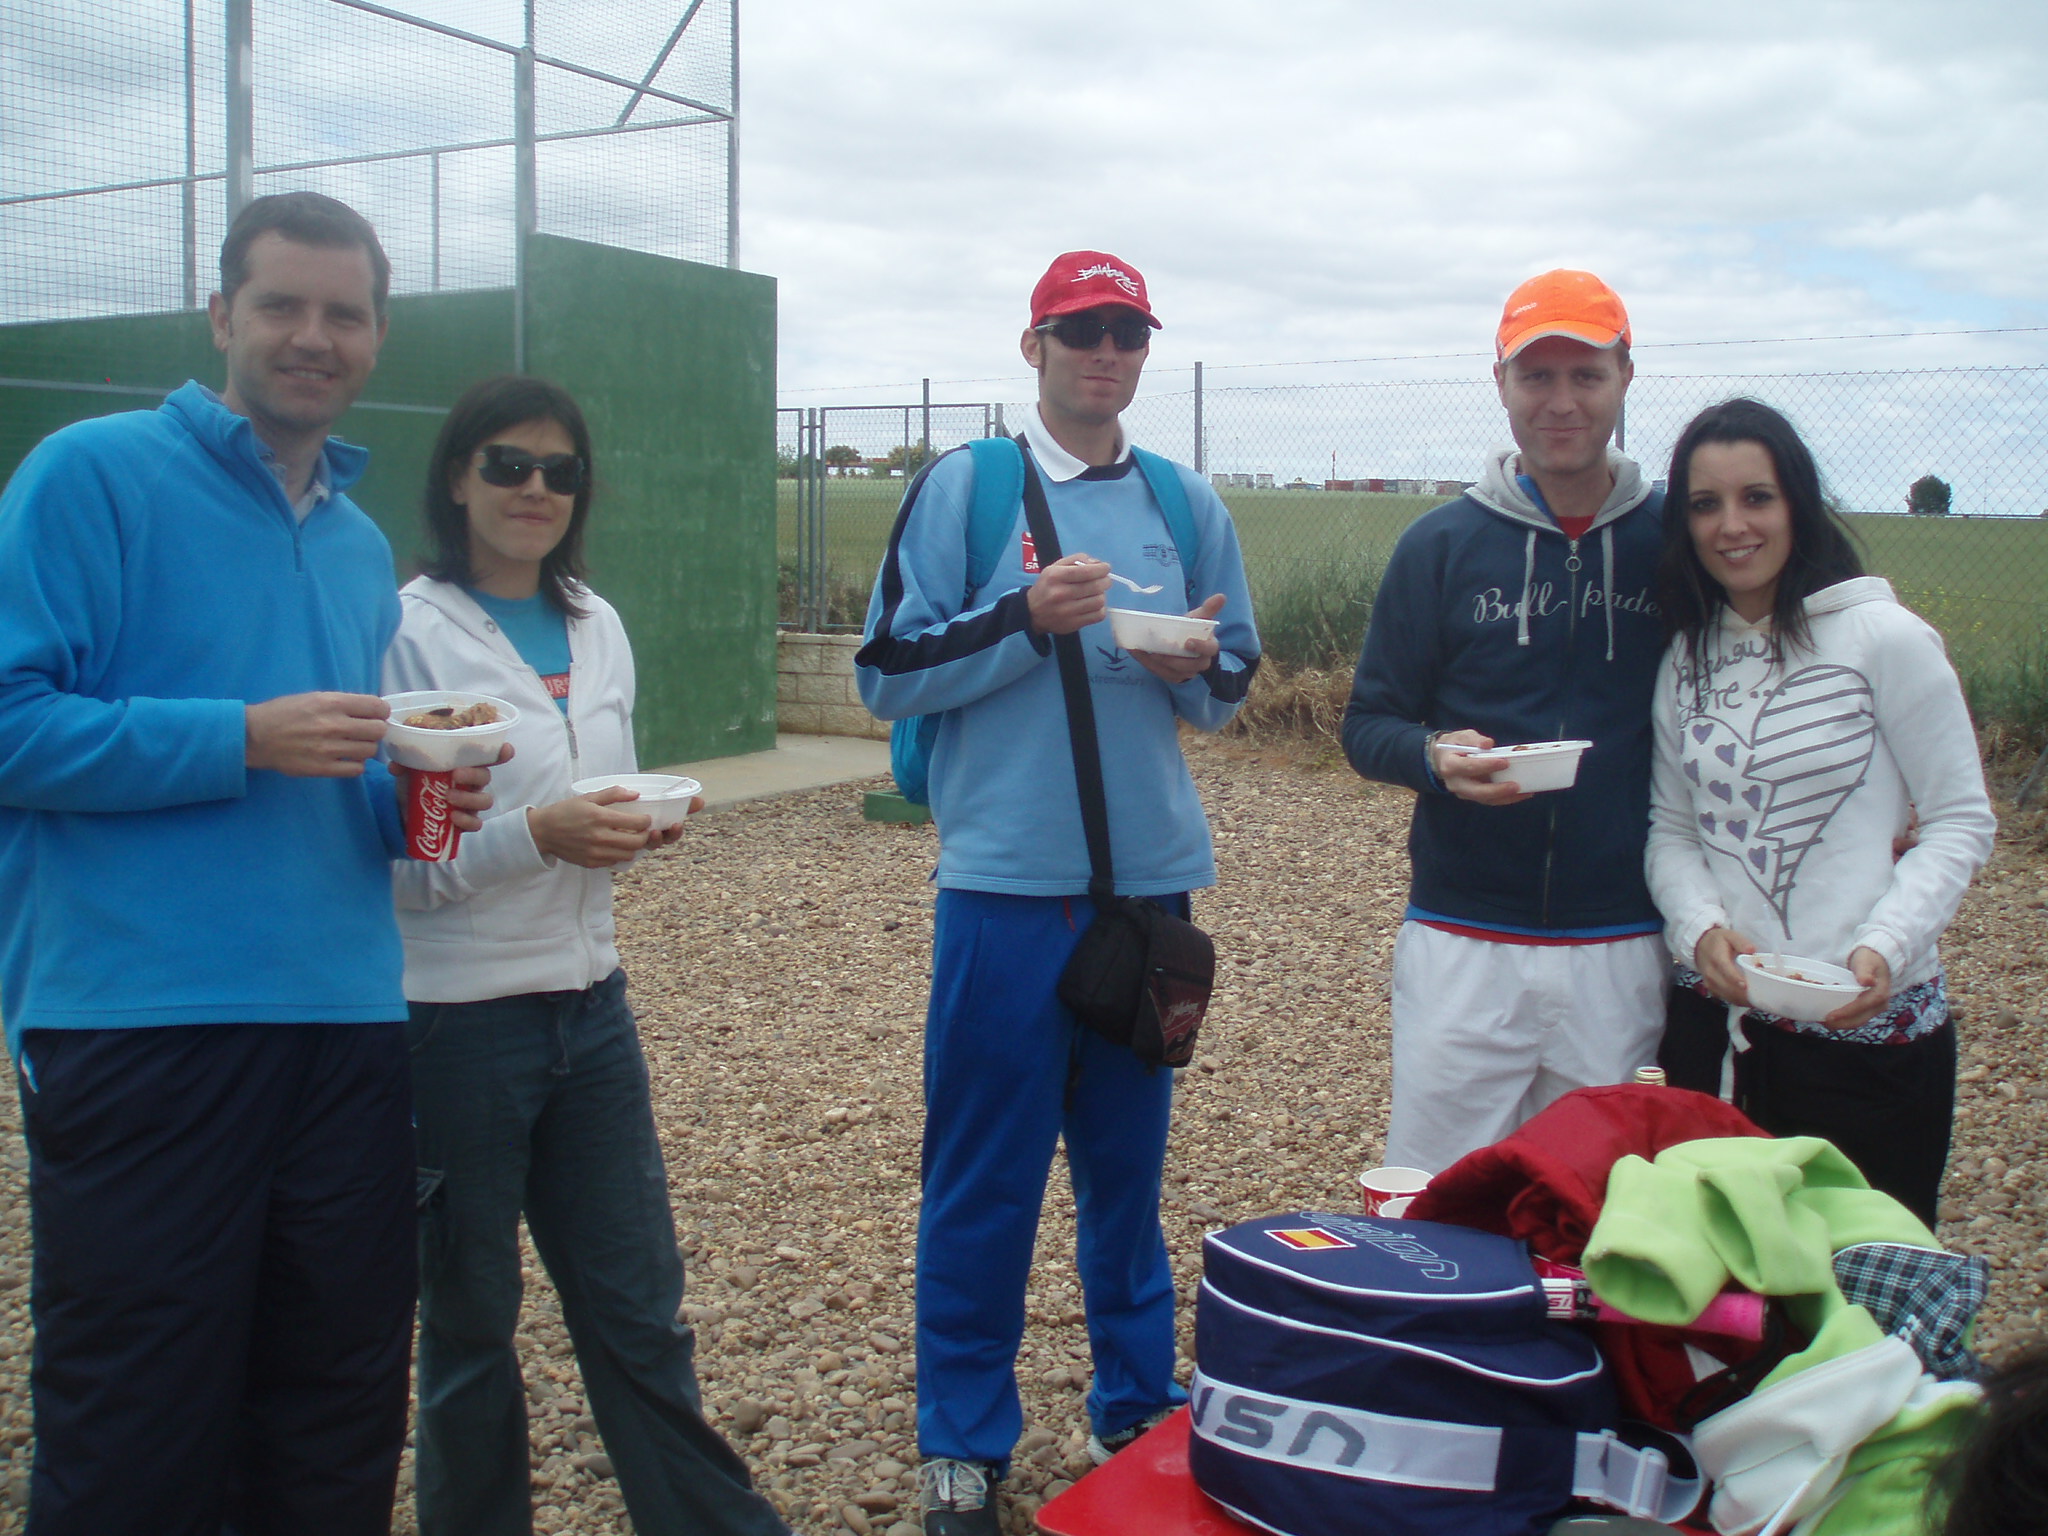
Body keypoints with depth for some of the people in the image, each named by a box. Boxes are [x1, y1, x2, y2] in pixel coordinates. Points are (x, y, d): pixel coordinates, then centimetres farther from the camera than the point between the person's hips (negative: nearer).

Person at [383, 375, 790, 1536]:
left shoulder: (597, 626, 8)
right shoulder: (411, 631, -11)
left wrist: (640, 824, -2)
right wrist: (532, 835, -25)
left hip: (589, 1004, 5)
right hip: (455, 1016, -5)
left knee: (639, 1306, 13)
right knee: (469, 1319, 12)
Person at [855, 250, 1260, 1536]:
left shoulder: (1187, 502, 11)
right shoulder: (959, 488, 1)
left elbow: (1234, 684, 14)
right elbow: (890, 673, -4)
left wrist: (1190, 668, -8)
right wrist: (1027, 618, -16)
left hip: (1151, 876, 3)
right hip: (1006, 882, -3)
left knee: (1131, 1164, 13)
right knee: (984, 1175, 3)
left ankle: (1139, 1414, 28)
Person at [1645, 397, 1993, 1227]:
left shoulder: (1887, 640, -8)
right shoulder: (1685, 658, 6)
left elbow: (1962, 821, -6)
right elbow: (1671, 827, 8)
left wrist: (1885, 948, -19)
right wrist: (1701, 927, -11)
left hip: (1870, 1025, -4)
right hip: (1716, 1020, 4)